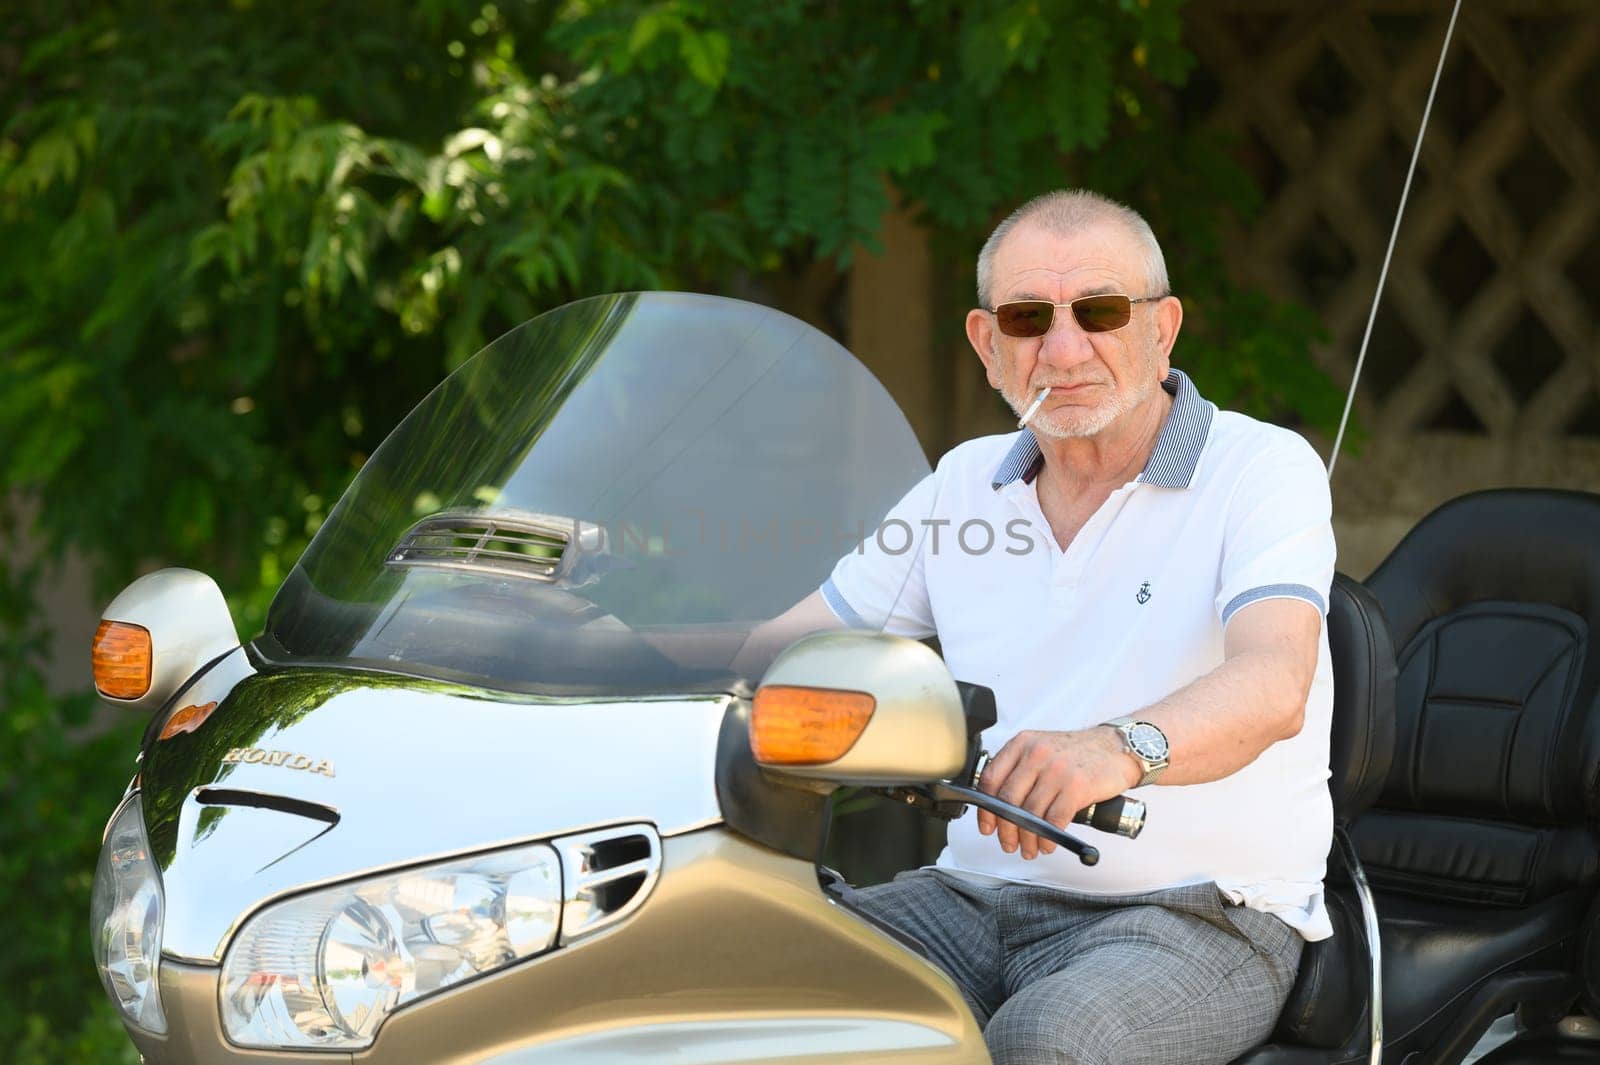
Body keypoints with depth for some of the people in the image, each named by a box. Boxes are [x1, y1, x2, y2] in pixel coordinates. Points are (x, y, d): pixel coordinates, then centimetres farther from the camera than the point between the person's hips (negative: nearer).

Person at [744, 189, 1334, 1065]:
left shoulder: (1264, 469, -5)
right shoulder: (966, 485, 15)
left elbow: (1274, 683, -23)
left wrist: (1120, 748, -45)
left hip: (1199, 914, -5)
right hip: (977, 890, 5)